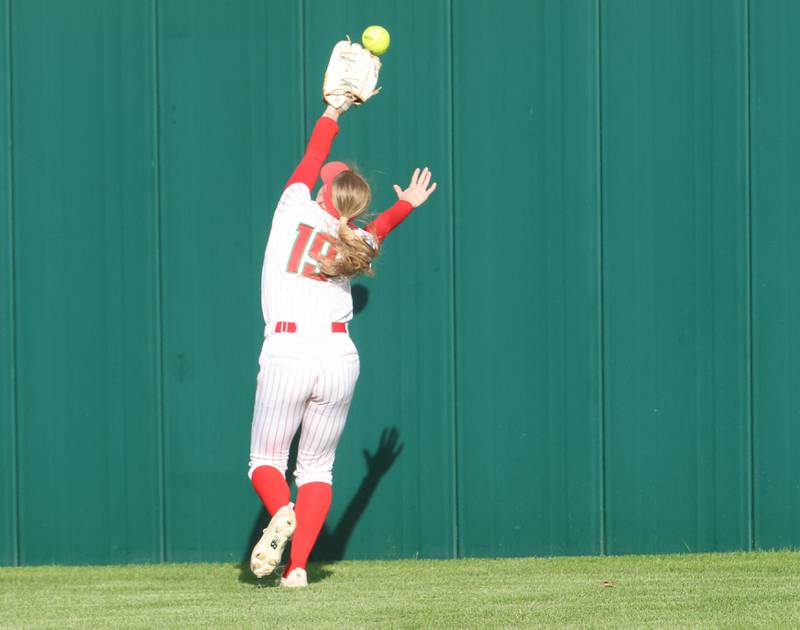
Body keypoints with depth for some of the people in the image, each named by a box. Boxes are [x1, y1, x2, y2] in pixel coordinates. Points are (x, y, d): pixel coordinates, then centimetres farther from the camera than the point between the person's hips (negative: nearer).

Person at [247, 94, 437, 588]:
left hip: (287, 356, -2)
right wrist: (407, 204, 42)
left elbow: (313, 158, 23)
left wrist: (333, 113, 37)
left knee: (266, 459, 10)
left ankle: (281, 512, -22)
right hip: (339, 358, 2)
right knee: (317, 468, 10)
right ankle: (298, 567, -5)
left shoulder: (295, 209, 3)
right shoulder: (357, 244, 9)